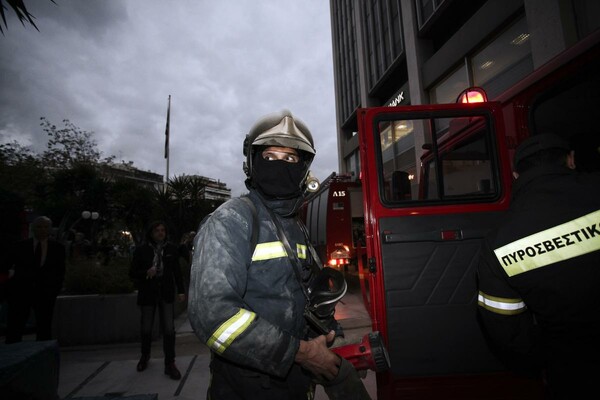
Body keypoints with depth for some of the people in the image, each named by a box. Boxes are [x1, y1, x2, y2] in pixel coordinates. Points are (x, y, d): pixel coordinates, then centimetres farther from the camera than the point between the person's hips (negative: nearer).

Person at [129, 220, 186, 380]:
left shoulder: (171, 249, 1)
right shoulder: (141, 250, -2)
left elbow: (177, 271, 6)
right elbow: (132, 273, 2)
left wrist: (181, 290, 2)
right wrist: (146, 273, -17)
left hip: (166, 293, 0)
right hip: (148, 293, 0)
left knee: (169, 329, -4)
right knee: (146, 328, 14)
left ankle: (170, 364, 8)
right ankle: (145, 356, 40)